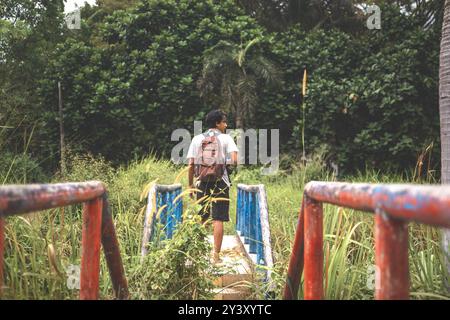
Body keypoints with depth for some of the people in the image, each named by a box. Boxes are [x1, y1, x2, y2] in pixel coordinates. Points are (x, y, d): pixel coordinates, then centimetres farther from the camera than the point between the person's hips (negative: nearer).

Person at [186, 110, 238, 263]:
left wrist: (190, 184, 11)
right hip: (220, 182, -3)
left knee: (201, 219, 14)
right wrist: (229, 166, 7)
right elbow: (234, 160, -15)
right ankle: (216, 255, 2)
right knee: (218, 219, 1)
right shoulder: (226, 138, -1)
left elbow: (191, 165, 3)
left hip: (202, 182, 3)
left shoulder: (197, 139, 7)